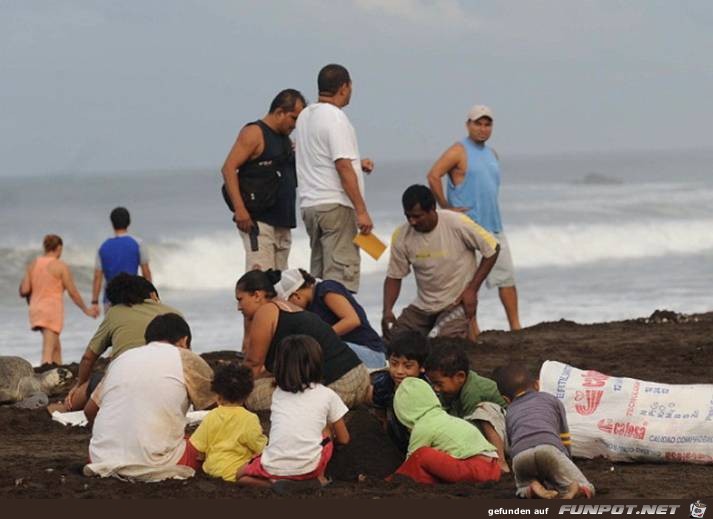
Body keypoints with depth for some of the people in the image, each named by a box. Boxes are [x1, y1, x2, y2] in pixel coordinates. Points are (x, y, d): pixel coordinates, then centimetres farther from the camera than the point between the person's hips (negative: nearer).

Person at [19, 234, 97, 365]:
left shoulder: (32, 265, 7)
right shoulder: (61, 266, -7)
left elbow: (24, 291, 0)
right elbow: (73, 292, -6)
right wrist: (86, 310, 7)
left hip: (36, 309, 6)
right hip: (52, 310, -6)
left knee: (55, 345, 21)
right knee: (48, 354, -11)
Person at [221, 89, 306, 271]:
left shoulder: (285, 140, 20)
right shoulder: (254, 133, -6)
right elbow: (228, 168, -14)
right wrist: (239, 208, -22)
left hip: (282, 222, 9)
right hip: (257, 220, -9)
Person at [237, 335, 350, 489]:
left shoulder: (278, 393, 19)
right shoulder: (327, 395, 11)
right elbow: (343, 439, 20)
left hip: (274, 467, 1)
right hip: (309, 466, -1)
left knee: (242, 475, 31)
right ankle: (318, 478, 17)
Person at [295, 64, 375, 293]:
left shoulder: (305, 116, 14)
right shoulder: (335, 118, -13)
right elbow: (343, 167, -18)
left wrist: (355, 162, 22)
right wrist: (361, 211, -17)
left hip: (309, 203, 9)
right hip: (335, 205, -9)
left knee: (318, 271, 12)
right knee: (341, 273, -10)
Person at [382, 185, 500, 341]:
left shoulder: (457, 224, -19)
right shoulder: (401, 236, -9)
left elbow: (492, 249, -9)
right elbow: (394, 277, 0)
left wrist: (472, 290, -12)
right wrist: (387, 310, -17)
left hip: (456, 303, -4)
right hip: (422, 307, 4)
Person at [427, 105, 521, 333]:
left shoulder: (491, 153, 17)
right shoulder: (459, 151, -7)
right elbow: (433, 176, -17)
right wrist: (446, 207, -15)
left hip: (494, 226, 7)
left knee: (506, 275, 3)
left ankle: (515, 326, 5)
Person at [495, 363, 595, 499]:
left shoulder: (509, 413, 35)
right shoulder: (552, 400, 34)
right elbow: (565, 438, 34)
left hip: (519, 454, 1)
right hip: (550, 448, -1)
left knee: (522, 489, 30)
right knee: (586, 490, 9)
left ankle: (532, 488, -6)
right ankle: (574, 490, -27)